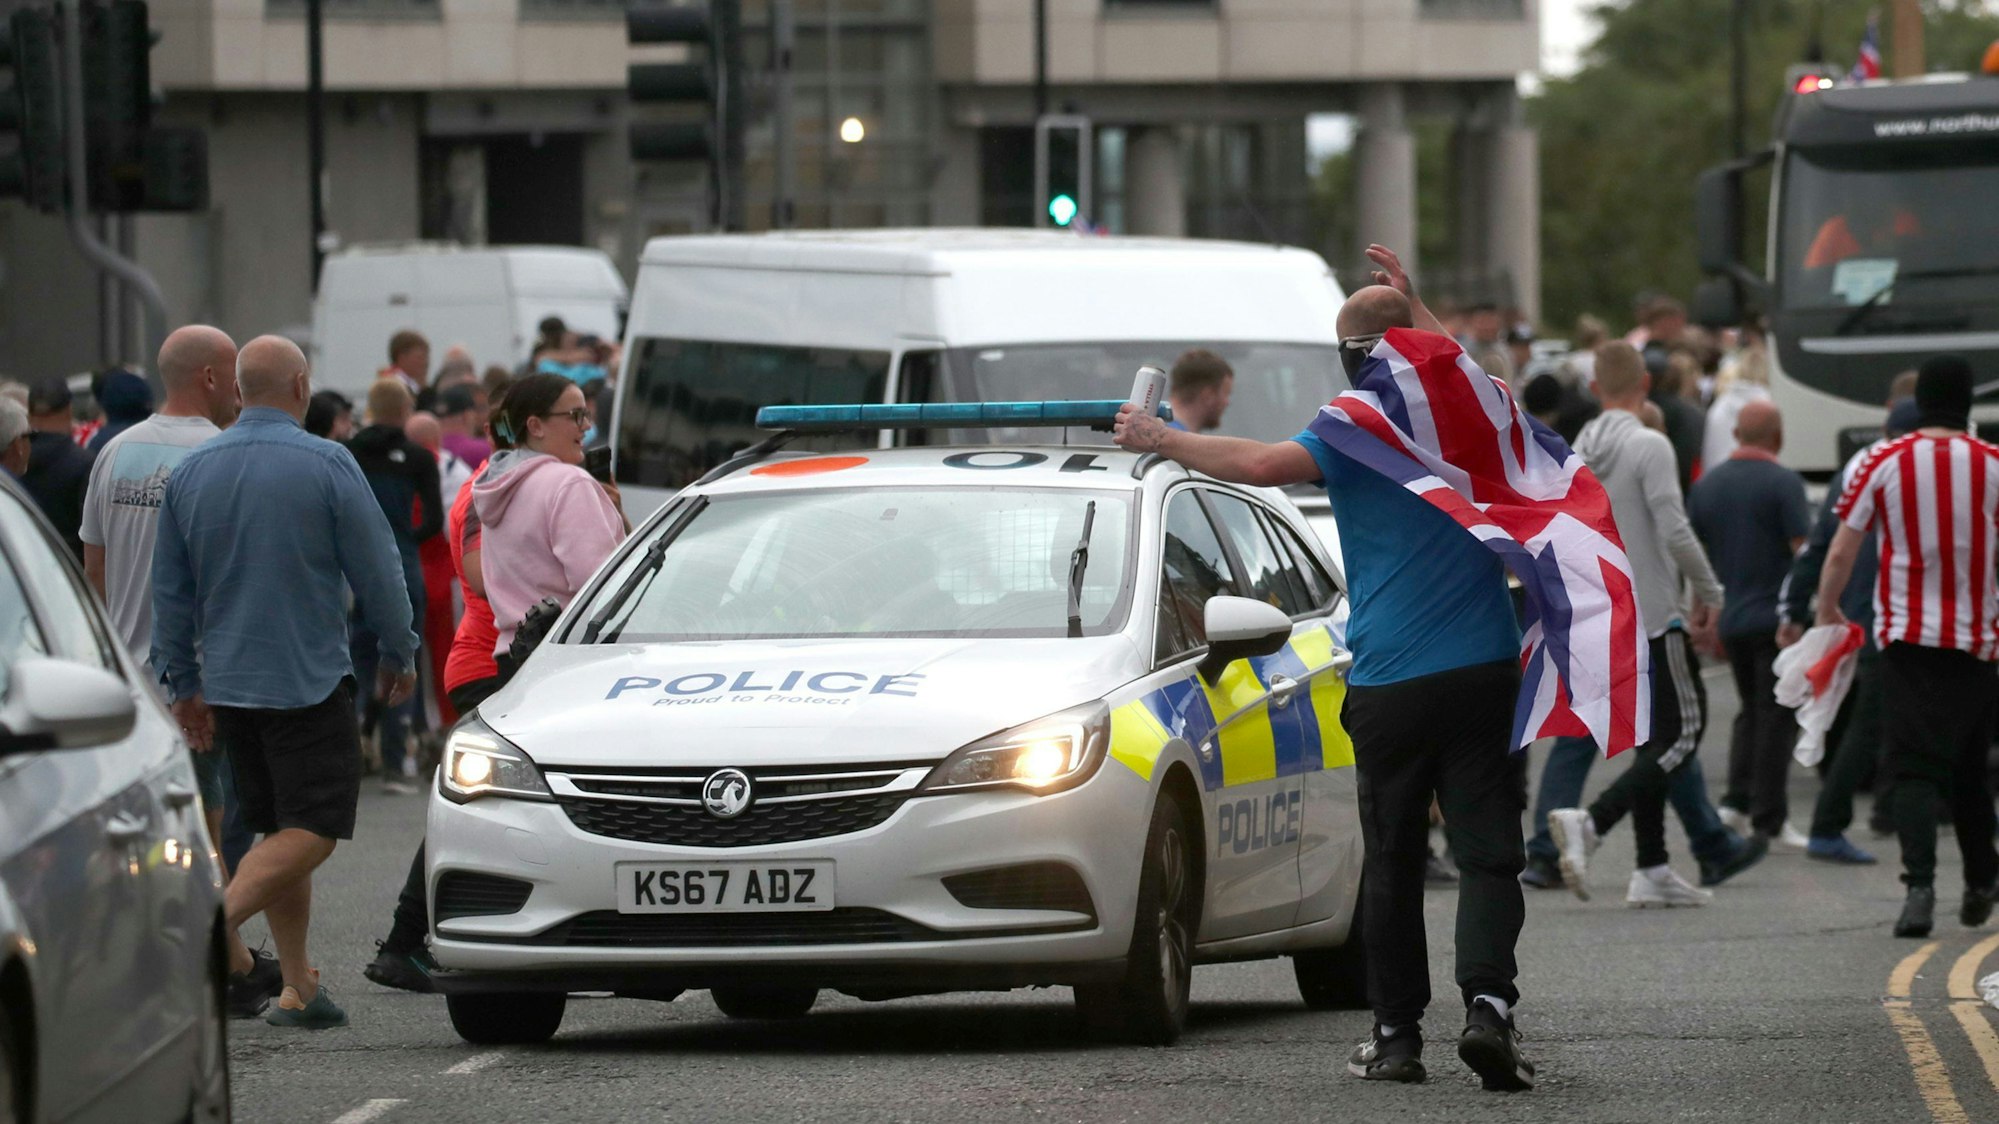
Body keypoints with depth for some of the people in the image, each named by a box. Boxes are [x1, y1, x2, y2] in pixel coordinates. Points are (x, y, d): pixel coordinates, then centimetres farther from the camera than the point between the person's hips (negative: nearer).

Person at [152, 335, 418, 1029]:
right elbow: (376, 571, -6)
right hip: (308, 681, -6)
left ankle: (298, 986, 11)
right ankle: (218, 920, -28)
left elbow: (170, 591, 11)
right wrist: (399, 655, 8)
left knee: (278, 827, 14)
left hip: (227, 681, 6)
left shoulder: (191, 472, 6)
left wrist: (183, 684, 18)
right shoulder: (326, 465, -10)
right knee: (314, 827, -5)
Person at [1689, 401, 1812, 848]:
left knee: (1752, 711, 19)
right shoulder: (1783, 483, -10)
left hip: (1730, 621, 5)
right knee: (1778, 717, -1)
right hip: (1778, 620, -5)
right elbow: (1804, 552, -14)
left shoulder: (1707, 485, 7)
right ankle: (1769, 820, -2)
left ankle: (1736, 801, 7)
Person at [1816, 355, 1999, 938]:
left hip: (1905, 635, -1)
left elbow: (1840, 553, 0)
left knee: (1913, 765, -4)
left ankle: (1920, 885, -23)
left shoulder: (1884, 464, -4)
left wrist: (1827, 611, 16)